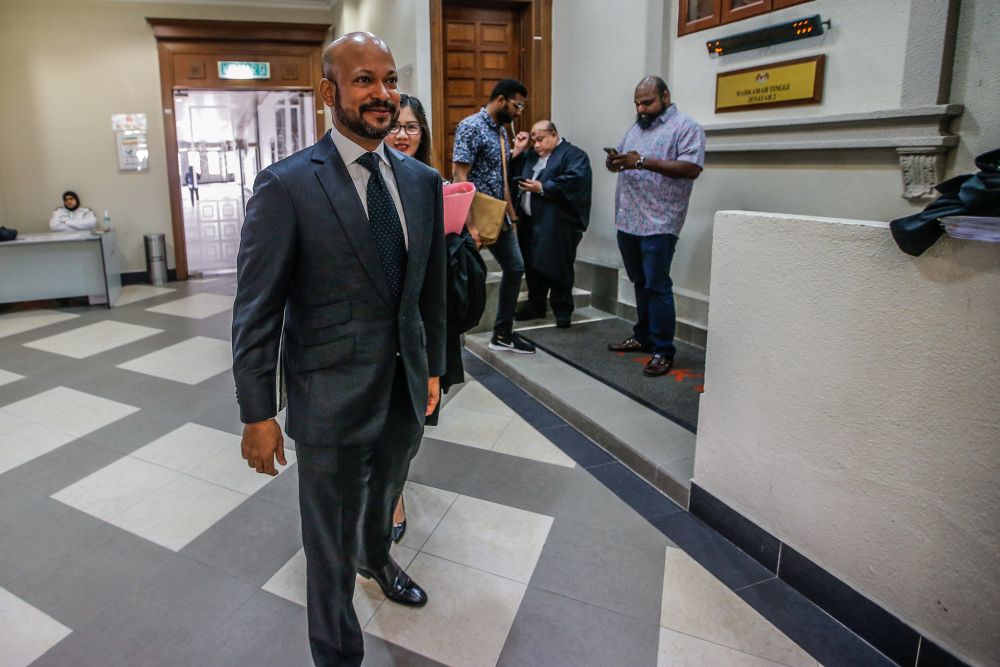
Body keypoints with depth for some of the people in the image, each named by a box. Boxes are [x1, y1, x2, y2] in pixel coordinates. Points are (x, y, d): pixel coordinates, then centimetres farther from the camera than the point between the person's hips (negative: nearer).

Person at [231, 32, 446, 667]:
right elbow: (256, 311, -12)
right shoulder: (286, 185, -15)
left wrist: (433, 368, 12)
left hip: (406, 388, 6)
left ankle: (377, 557, 64)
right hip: (334, 395, -5)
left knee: (384, 494, 31)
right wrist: (257, 414, -11)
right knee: (332, 540, 13)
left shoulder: (423, 180, 2)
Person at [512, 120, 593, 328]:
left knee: (558, 269, -1)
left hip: (557, 226, -7)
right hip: (530, 222, 7)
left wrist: (542, 187, -19)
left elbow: (575, 180, -20)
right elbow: (513, 173, 19)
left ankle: (562, 311, 11)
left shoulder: (573, 155, -4)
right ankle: (536, 305, 27)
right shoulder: (531, 155, 20)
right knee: (532, 266, 13)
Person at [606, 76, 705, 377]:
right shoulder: (636, 127, 19)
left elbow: (691, 168, -16)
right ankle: (643, 337, 28)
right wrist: (613, 161, -5)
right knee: (640, 284, 15)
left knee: (657, 287, -6)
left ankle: (663, 351, 3)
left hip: (659, 224, -7)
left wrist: (643, 162, -22)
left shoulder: (686, 126, -4)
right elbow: (617, 158, 21)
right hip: (627, 220, 7)